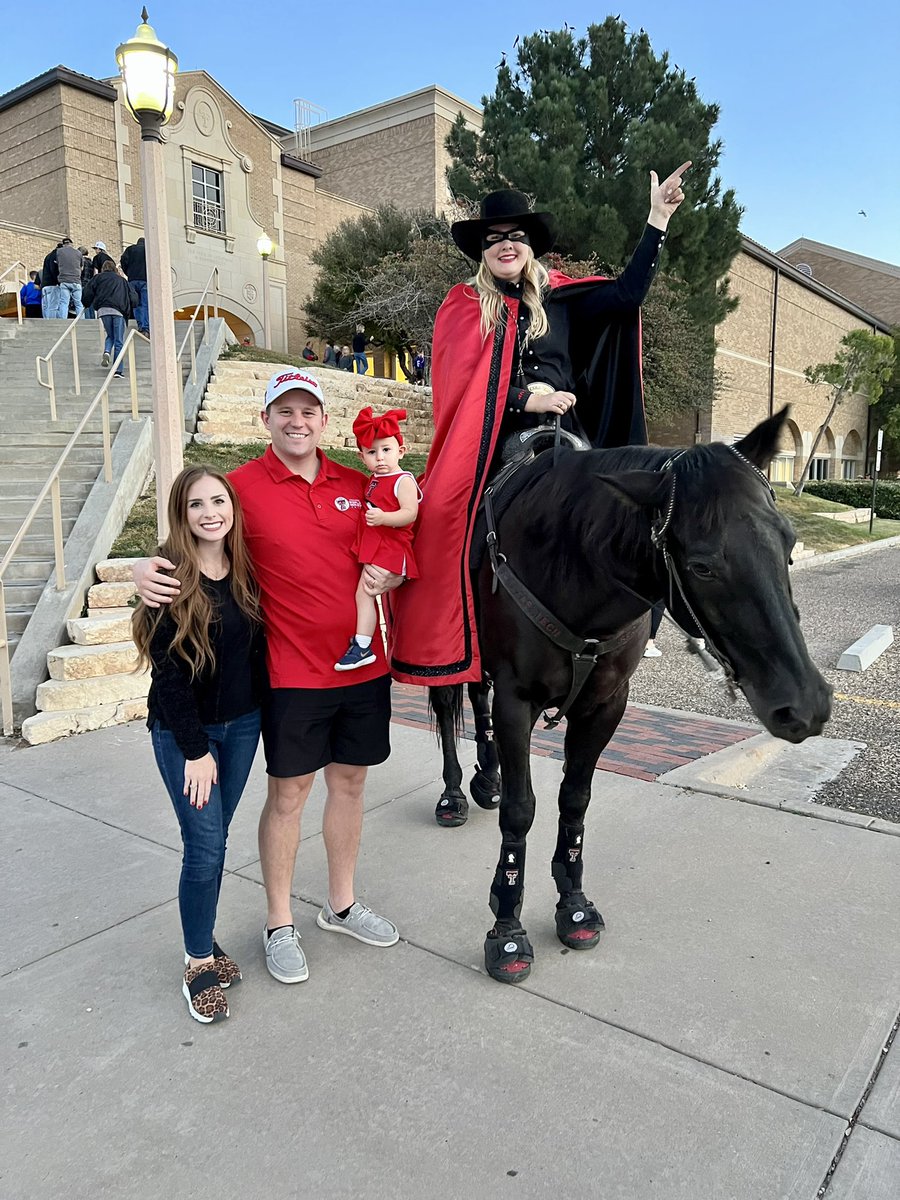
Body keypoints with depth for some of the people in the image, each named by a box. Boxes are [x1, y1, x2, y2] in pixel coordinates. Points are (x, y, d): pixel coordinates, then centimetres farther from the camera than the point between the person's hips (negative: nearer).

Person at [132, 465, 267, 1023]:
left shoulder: (246, 571, 1)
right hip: (183, 731, -4)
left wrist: (261, 716, 2)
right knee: (205, 847, -2)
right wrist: (195, 749, -14)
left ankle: (204, 939, 32)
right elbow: (167, 671, -14)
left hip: (242, 725, 5)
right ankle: (199, 962, 17)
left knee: (214, 841, 14)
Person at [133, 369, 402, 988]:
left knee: (350, 780, 16)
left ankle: (342, 903, 37)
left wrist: (390, 575, -7)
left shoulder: (357, 486, 6)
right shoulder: (243, 486, -5)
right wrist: (148, 569, -19)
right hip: (294, 672, -4)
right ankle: (280, 924, 28)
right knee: (289, 792, 7)